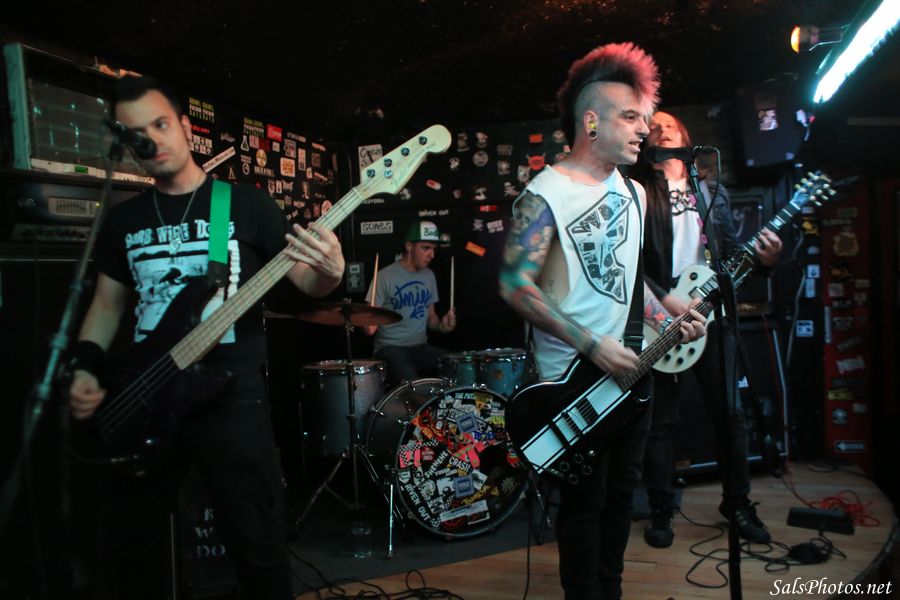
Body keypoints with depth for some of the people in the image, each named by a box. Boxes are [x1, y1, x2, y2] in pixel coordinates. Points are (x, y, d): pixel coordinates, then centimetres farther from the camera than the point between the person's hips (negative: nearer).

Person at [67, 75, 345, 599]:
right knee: (132, 546, 15)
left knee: (258, 546, 2)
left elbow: (306, 282, -2)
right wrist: (86, 369, 2)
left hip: (232, 393, -4)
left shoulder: (248, 204, -1)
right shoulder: (124, 220, 11)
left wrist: (328, 273, -26)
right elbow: (109, 303, 18)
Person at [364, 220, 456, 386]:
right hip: (391, 348, -6)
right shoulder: (385, 276, -10)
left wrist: (441, 326, -4)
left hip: (421, 347, 6)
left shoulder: (429, 276, 9)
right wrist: (369, 327, -32)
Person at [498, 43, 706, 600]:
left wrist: (667, 323, 3)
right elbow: (515, 286, -21)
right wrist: (593, 346, -23)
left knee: (621, 491, 18)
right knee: (585, 501, 5)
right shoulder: (546, 194, -15)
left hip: (628, 370, 8)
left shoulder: (632, 192, 10)